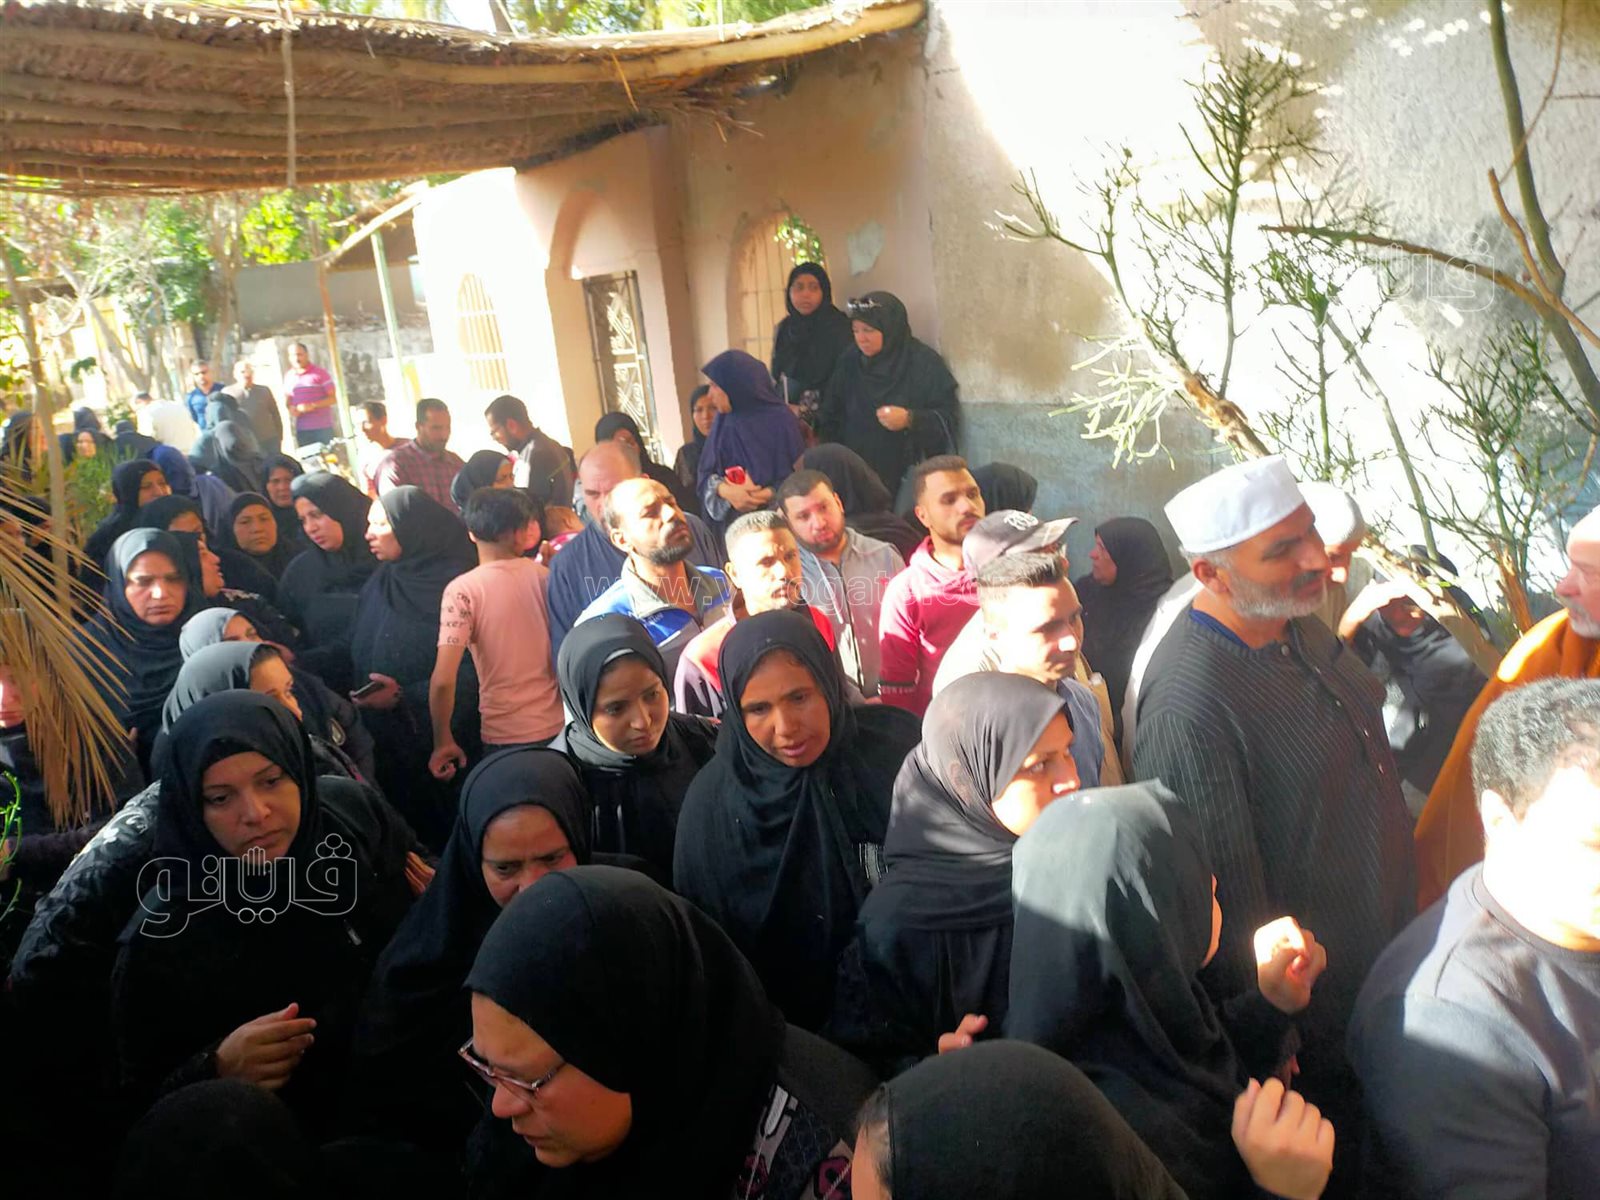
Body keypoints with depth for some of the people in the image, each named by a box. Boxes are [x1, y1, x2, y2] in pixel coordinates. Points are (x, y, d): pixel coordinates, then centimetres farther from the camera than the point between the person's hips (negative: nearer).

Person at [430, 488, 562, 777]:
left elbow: (443, 680, -16)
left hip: (504, 736, -3)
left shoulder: (462, 590, -11)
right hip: (559, 727, 3)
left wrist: (443, 742, -6)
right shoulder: (544, 576, -1)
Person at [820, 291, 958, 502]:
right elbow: (831, 419, 13)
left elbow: (946, 420, -4)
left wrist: (910, 419, -20)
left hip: (909, 476, -3)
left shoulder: (924, 363, -3)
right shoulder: (849, 362, 8)